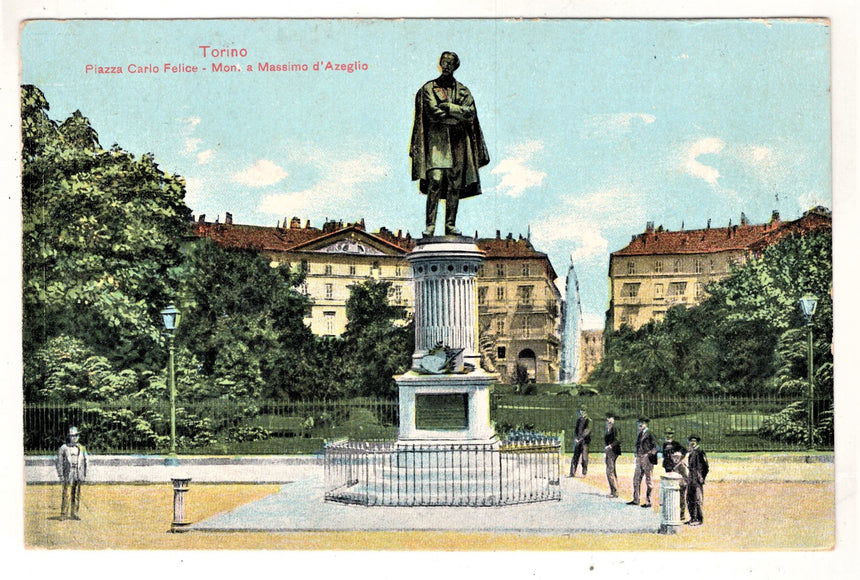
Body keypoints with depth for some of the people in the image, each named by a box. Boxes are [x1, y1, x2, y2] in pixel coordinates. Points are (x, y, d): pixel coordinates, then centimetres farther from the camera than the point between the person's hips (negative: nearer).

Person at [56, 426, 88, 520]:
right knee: (67, 496, -8)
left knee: (77, 496, 6)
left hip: (78, 477, 4)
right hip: (68, 476, -4)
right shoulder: (64, 448, -2)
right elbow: (59, 463, -3)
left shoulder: (81, 448, 11)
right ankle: (64, 514, -3)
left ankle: (74, 514, 13)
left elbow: (84, 463, 16)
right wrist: (61, 476, -8)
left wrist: (84, 475, 11)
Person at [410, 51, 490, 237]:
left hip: (458, 143, 3)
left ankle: (450, 224, 4)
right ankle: (430, 224, -15)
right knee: (435, 181, -15)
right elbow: (433, 113, -6)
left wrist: (448, 107, -8)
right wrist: (458, 116, -3)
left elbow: (470, 113, 0)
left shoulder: (463, 91, 15)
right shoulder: (429, 88, 7)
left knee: (455, 184, 0)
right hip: (437, 139, -3)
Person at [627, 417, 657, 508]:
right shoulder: (639, 434, 15)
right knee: (636, 479, 9)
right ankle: (635, 500, 17)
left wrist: (648, 454, -17)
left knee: (648, 481, -1)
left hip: (647, 459, -8)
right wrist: (636, 456, 13)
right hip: (639, 460, 8)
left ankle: (648, 502, 4)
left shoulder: (649, 434, -9)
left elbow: (654, 447, -9)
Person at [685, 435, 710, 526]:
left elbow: (705, 467, -11)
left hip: (698, 479, -9)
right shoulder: (690, 454, 15)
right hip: (690, 479, 9)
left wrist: (702, 478, -13)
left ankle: (699, 519, -2)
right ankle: (693, 518, 20)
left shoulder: (700, 453, -10)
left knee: (697, 500, -7)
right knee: (690, 500, 11)